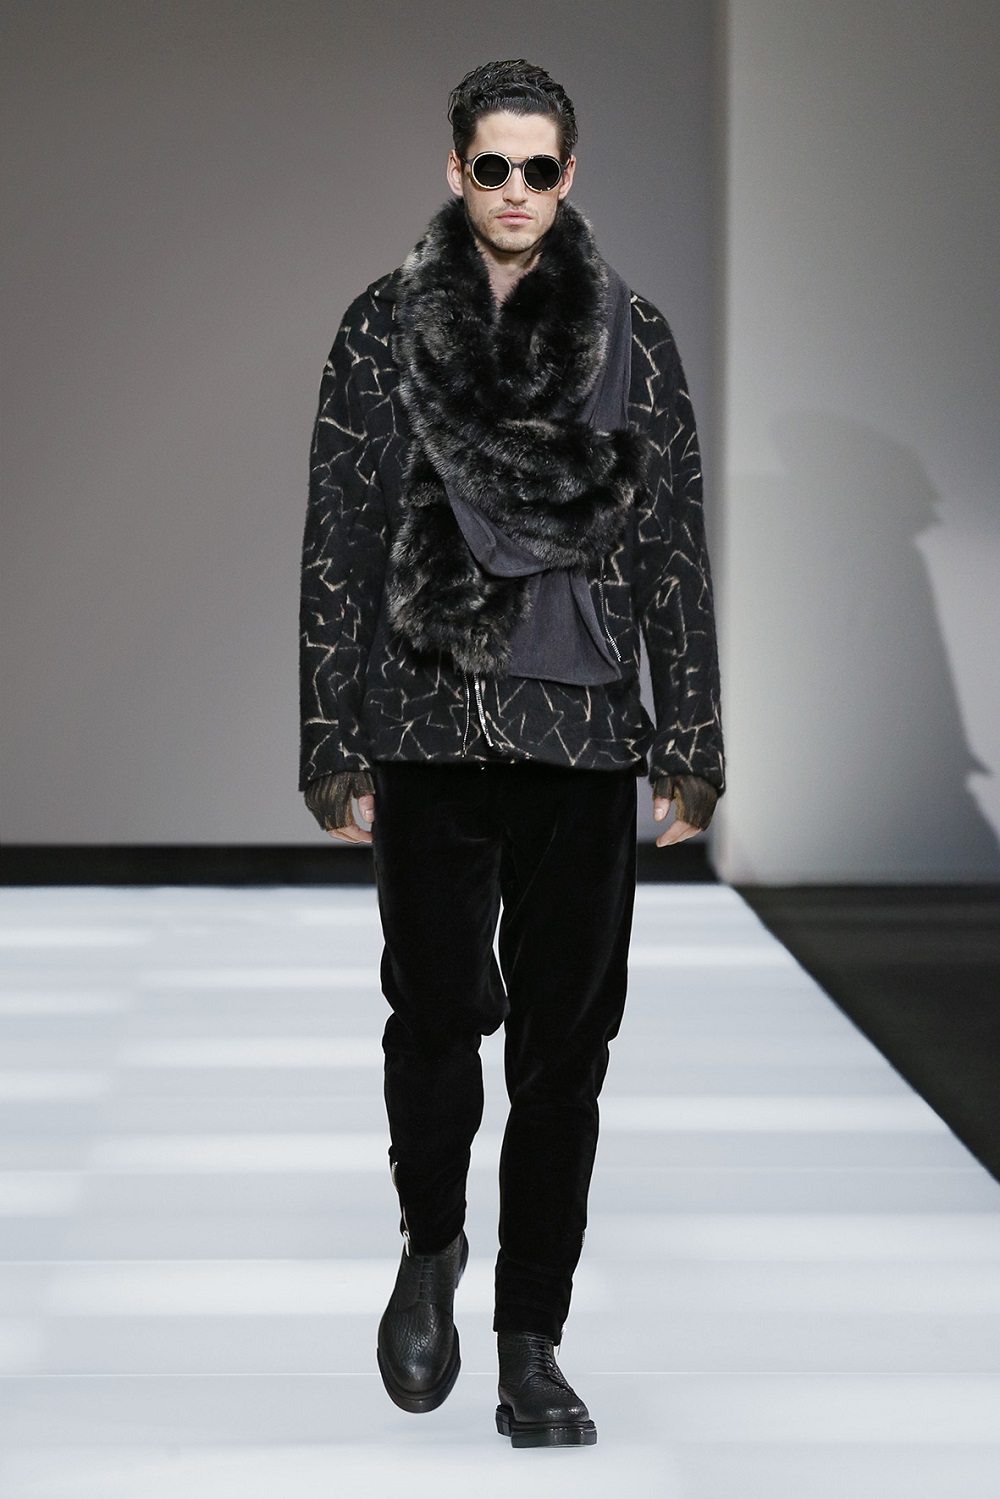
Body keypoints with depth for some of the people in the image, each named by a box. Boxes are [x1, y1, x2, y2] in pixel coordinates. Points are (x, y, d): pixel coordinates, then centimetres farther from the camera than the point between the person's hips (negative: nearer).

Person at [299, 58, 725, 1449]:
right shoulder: (384, 328, 3)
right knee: (436, 1012, -1)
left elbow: (675, 550, 6)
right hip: (432, 723, -1)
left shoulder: (631, 336, 5)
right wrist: (336, 748, -2)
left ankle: (532, 1341, 13)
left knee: (566, 1039, 2)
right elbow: (336, 544, 2)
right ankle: (431, 1245, 29)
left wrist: (691, 747, 1)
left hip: (585, 728, 1)